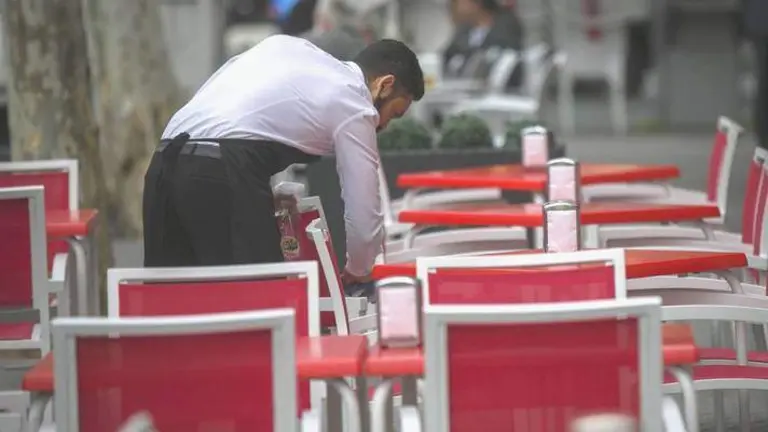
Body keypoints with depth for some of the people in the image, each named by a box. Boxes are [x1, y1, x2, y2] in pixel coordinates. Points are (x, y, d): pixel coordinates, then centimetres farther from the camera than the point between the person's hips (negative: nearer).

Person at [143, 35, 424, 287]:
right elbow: (364, 219, 9)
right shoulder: (356, 108, 9)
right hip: (222, 173, -8)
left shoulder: (285, 44, 28)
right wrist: (356, 273, 30)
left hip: (164, 165, 8)